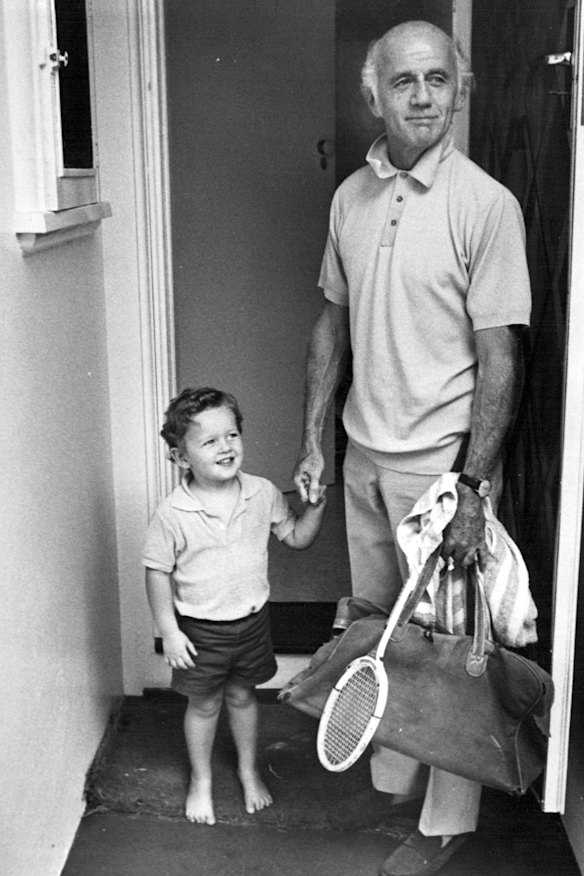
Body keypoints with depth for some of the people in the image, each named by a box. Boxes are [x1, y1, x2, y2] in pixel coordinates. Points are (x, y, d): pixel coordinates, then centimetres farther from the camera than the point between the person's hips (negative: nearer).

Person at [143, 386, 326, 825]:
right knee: (203, 705, 15)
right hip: (199, 629, -3)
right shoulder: (172, 515, -20)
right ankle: (201, 781, 39)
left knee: (242, 696, 21)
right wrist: (169, 631, -11)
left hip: (252, 620, 3)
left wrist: (317, 505, -16)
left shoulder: (263, 493, -10)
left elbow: (297, 537, 1)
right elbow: (158, 573, -11)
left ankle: (249, 769, 45)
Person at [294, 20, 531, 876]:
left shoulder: (487, 204, -13)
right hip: (365, 454, 6)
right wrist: (314, 443, 10)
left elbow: (499, 356, -15)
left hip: (441, 460, -6)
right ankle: (394, 779, 39)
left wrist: (473, 487, -18)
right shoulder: (350, 196, 5)